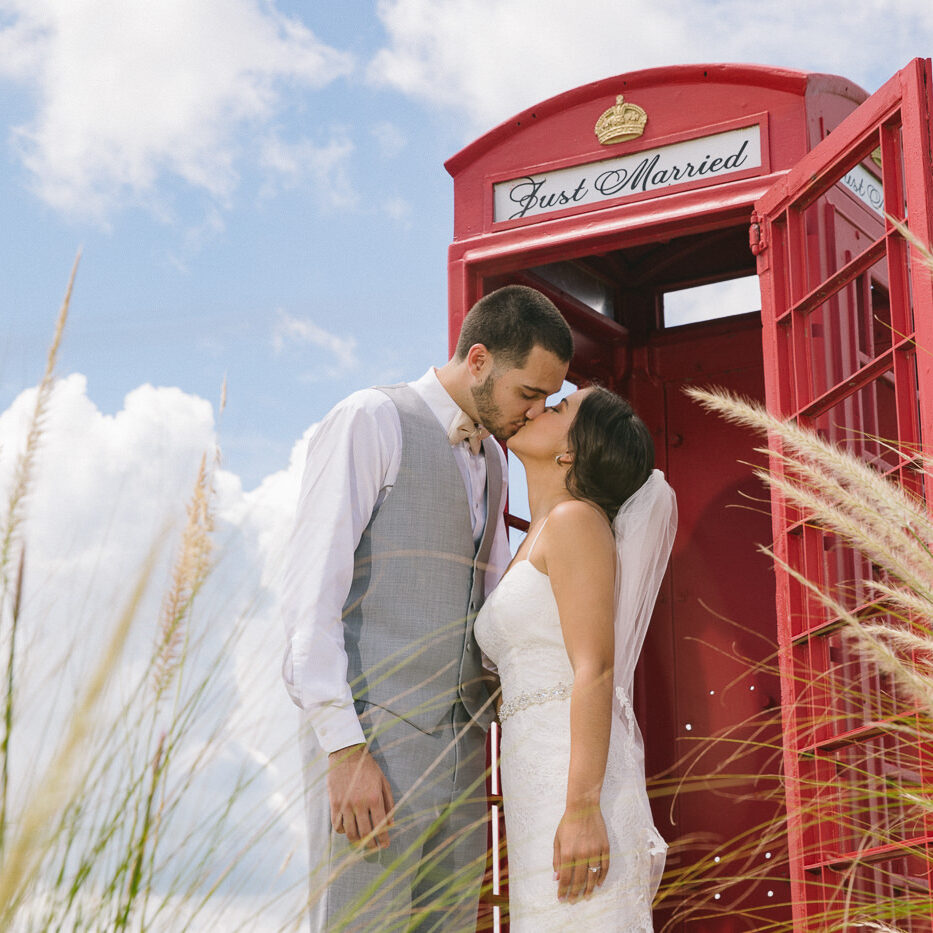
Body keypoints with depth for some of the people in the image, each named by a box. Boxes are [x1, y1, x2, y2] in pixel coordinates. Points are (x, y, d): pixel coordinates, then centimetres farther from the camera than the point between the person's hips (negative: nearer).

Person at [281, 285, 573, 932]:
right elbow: (312, 590, -13)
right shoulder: (369, 422, -5)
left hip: (455, 753, 8)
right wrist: (345, 750, -21)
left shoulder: (489, 461, 20)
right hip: (368, 741, -8)